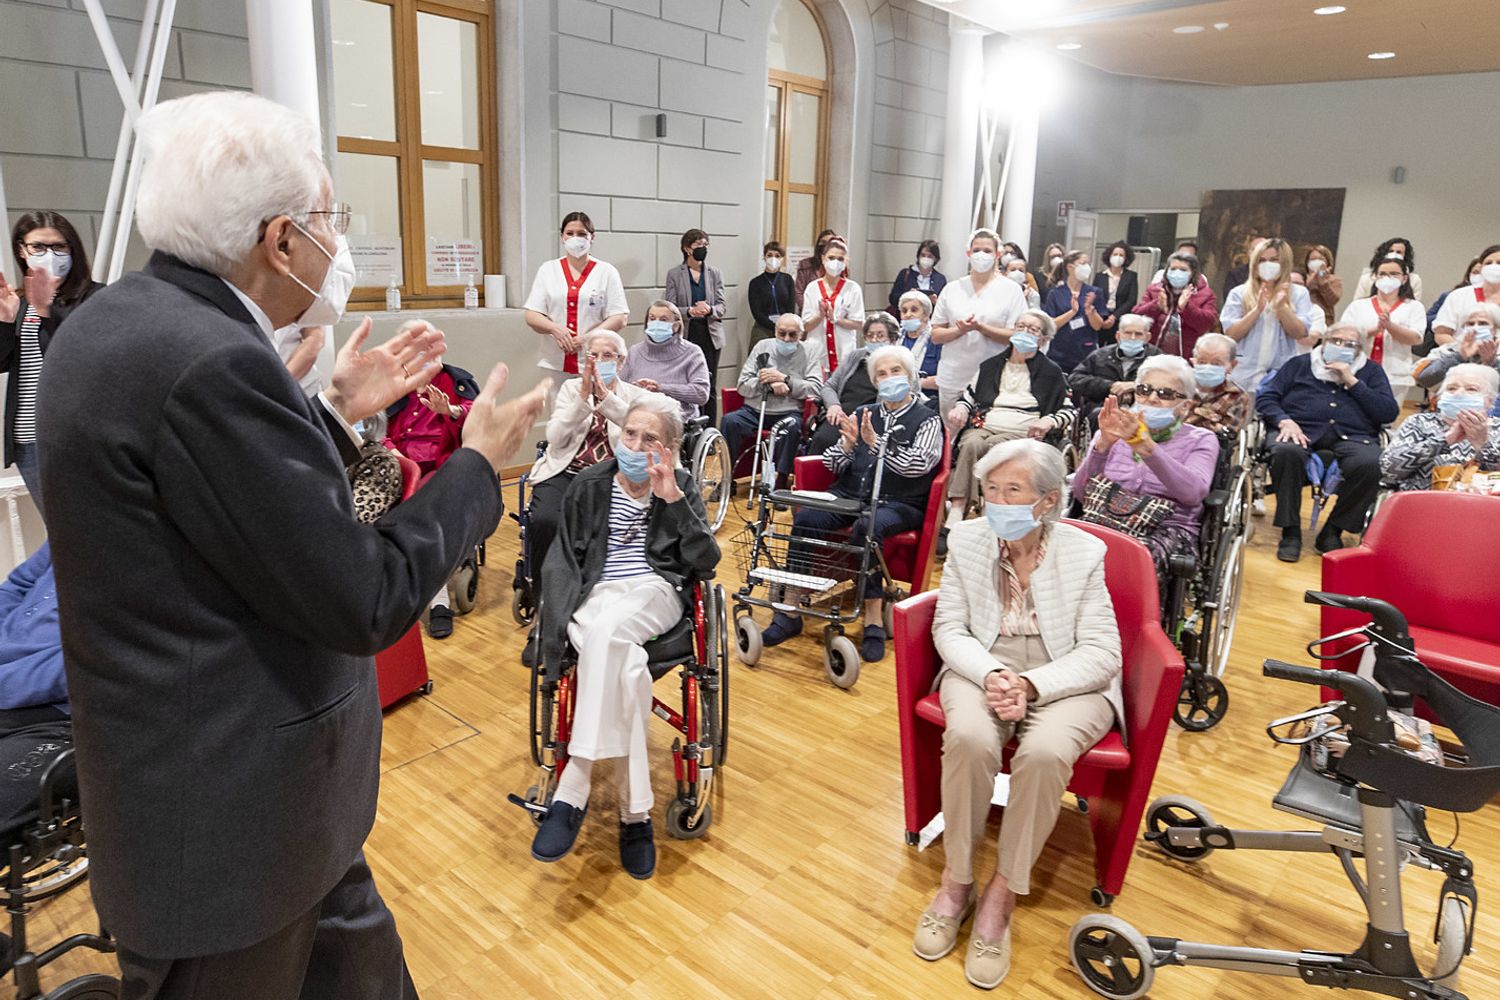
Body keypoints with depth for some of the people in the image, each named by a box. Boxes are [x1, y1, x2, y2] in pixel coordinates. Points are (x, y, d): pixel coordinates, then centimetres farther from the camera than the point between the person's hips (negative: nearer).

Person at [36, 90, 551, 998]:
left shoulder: (120, 320, 3)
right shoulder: (211, 362, -28)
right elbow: (365, 603, -25)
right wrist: (478, 464, -13)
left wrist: (337, 414, 11)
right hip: (231, 816, -9)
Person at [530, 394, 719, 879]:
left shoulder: (682, 485, 10)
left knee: (607, 630, -38)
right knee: (626, 665, -35)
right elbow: (562, 560, 10)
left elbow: (705, 562, 0)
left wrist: (672, 500, -11)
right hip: (596, 594, 1)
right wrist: (566, 616, -9)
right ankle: (635, 812, -30)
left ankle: (573, 793, -35)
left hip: (655, 591, -1)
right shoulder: (589, 484, 12)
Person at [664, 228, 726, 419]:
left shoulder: (715, 273, 10)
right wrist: (690, 311, -19)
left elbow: (723, 306, 6)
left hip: (710, 334, 2)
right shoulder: (674, 274, 4)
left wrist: (709, 309, -17)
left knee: (709, 387, 2)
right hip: (685, 335, -2)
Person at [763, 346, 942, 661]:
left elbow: (916, 465, -11)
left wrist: (876, 442, -20)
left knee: (866, 528, -37)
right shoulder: (863, 414, 18)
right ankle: (790, 611, -23)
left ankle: (873, 617, -29)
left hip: (899, 504, -4)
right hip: (849, 494, 4)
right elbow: (833, 464, 13)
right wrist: (848, 444, -8)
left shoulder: (927, 419, 5)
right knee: (805, 519, -24)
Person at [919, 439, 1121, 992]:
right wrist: (991, 675, -22)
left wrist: (1030, 684, -26)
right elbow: (949, 628, -3)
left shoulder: (1085, 552, -9)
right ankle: (956, 880, -10)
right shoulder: (967, 539, -3)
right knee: (969, 738, -31)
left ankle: (1001, 896, -13)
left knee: (1044, 751, -33)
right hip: (983, 669, 1)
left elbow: (1100, 653, -11)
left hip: (1066, 681, -1)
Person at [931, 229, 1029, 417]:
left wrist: (980, 327, -18)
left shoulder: (1011, 290, 2)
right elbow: (935, 336, 7)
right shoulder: (951, 289, 9)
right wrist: (960, 330, -13)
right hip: (952, 380, 2)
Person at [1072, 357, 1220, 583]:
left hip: (1168, 529, -1)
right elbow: (1082, 493, 2)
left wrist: (1144, 445, -24)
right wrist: (1103, 443, -14)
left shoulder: (1200, 440, 12)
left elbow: (1194, 492, -12)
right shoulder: (1114, 433, 18)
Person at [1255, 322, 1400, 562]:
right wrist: (1284, 421, -10)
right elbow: (1265, 397, 11)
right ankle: (1290, 532, -24)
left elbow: (1390, 413, 8)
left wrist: (1352, 382, 2)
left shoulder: (1371, 371, 23)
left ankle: (1332, 532, -14)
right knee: (1286, 452, -37)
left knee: (1369, 464, -33)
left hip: (1352, 435, 1)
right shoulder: (1300, 364, 22)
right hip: (1303, 430, -1)